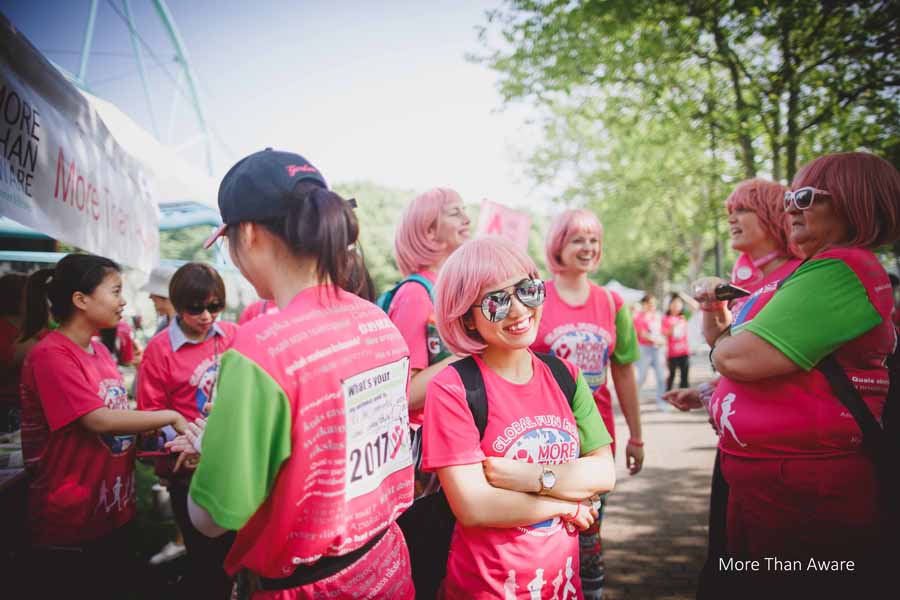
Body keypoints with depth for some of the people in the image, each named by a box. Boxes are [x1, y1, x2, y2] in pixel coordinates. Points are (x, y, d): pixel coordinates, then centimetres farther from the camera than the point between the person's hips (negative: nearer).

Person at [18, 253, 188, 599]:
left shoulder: (100, 350, 7)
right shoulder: (50, 355, -19)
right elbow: (99, 421, -25)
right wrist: (171, 417, -19)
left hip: (114, 512, 8)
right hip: (68, 522, -8)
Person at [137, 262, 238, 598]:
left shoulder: (233, 336, -4)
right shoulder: (160, 347, -11)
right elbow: (151, 412, -8)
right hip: (189, 470, -3)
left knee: (231, 549, 18)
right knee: (204, 557, 8)